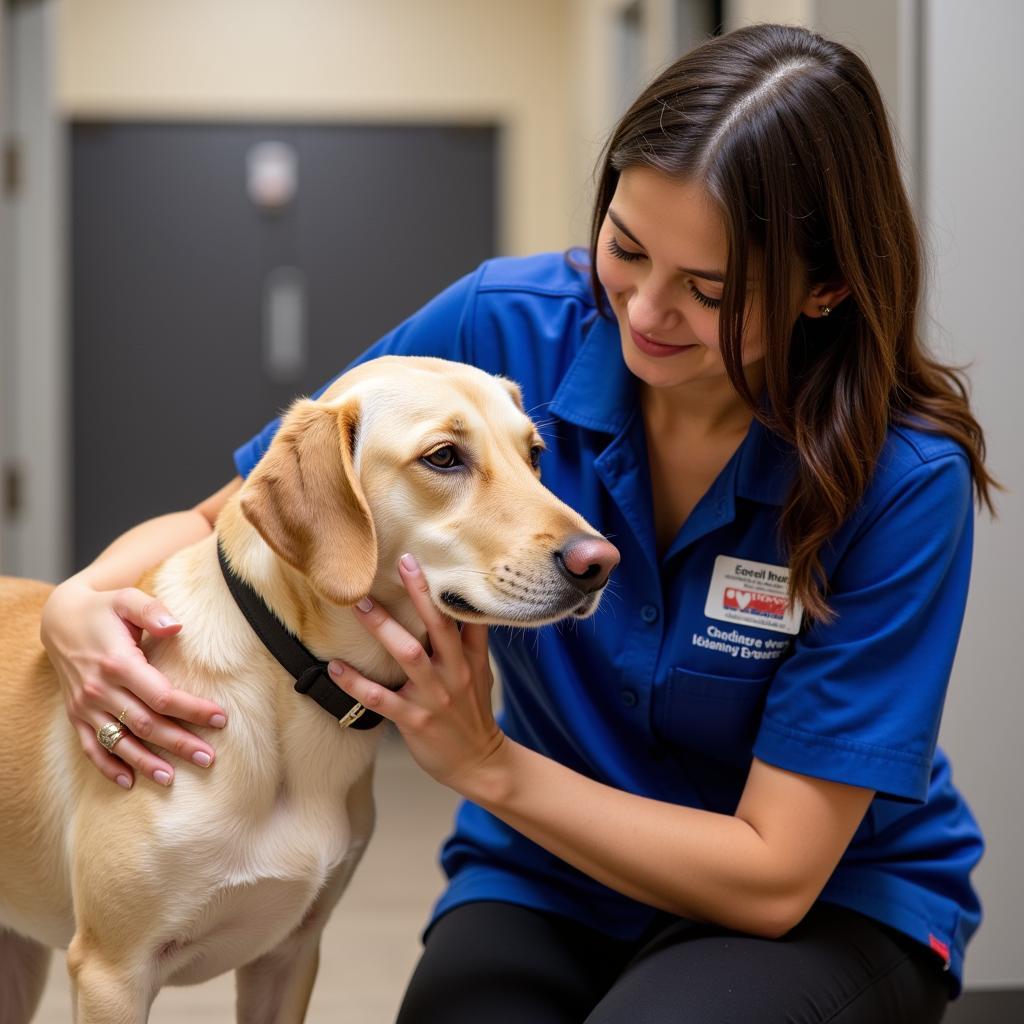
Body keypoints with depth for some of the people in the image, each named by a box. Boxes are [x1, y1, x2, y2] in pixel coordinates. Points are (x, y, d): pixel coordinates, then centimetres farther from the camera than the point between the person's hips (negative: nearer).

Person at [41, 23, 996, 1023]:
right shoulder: (508, 325, -14)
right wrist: (81, 605, -25)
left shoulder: (904, 481, -22)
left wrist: (486, 763, -27)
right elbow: (222, 525, -3)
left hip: (828, 901, -2)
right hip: (545, 877, 2)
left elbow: (775, 876, -20)